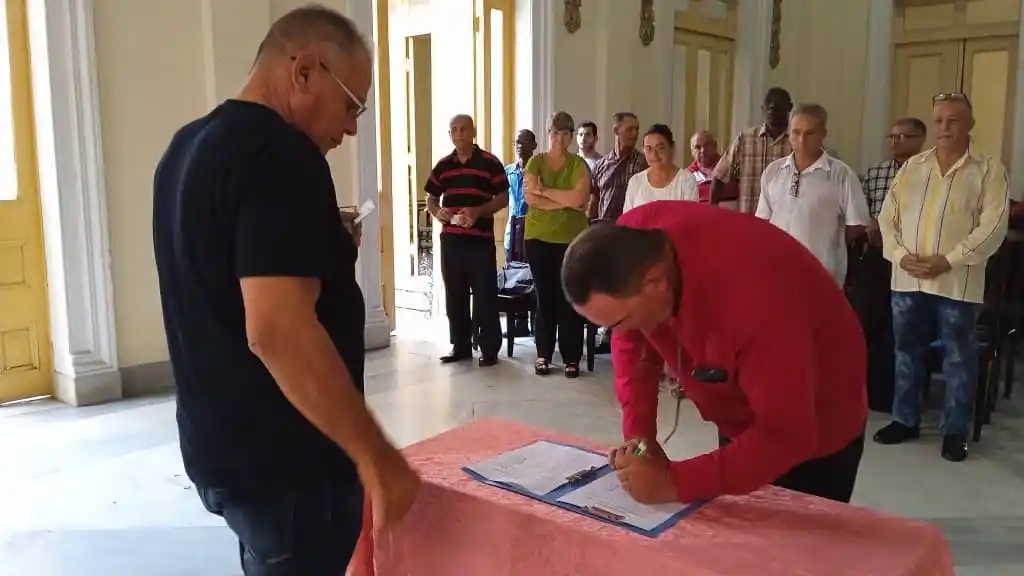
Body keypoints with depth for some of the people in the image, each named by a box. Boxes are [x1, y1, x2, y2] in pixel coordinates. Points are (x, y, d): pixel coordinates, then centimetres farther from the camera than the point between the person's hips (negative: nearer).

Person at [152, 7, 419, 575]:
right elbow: (276, 331, -30)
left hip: (218, 447, 9)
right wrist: (376, 457, -24)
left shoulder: (189, 145, 9)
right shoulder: (281, 155, -21)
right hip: (283, 464, -9)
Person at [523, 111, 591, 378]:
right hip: (539, 238, 1)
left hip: (572, 239, -1)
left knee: (570, 299, 0)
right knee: (544, 298, 5)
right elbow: (530, 198, -9)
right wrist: (566, 202, -12)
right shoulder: (535, 162, 5)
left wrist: (544, 190, -9)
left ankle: (571, 357, 8)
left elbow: (579, 198, -13)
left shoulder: (578, 164, 2)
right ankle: (543, 354, 14)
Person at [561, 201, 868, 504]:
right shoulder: (630, 242, -24)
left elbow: (785, 435, -37)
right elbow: (631, 342, -7)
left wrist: (674, 483, -37)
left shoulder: (750, 295, -43)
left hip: (814, 428, -5)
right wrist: (638, 432, -17)